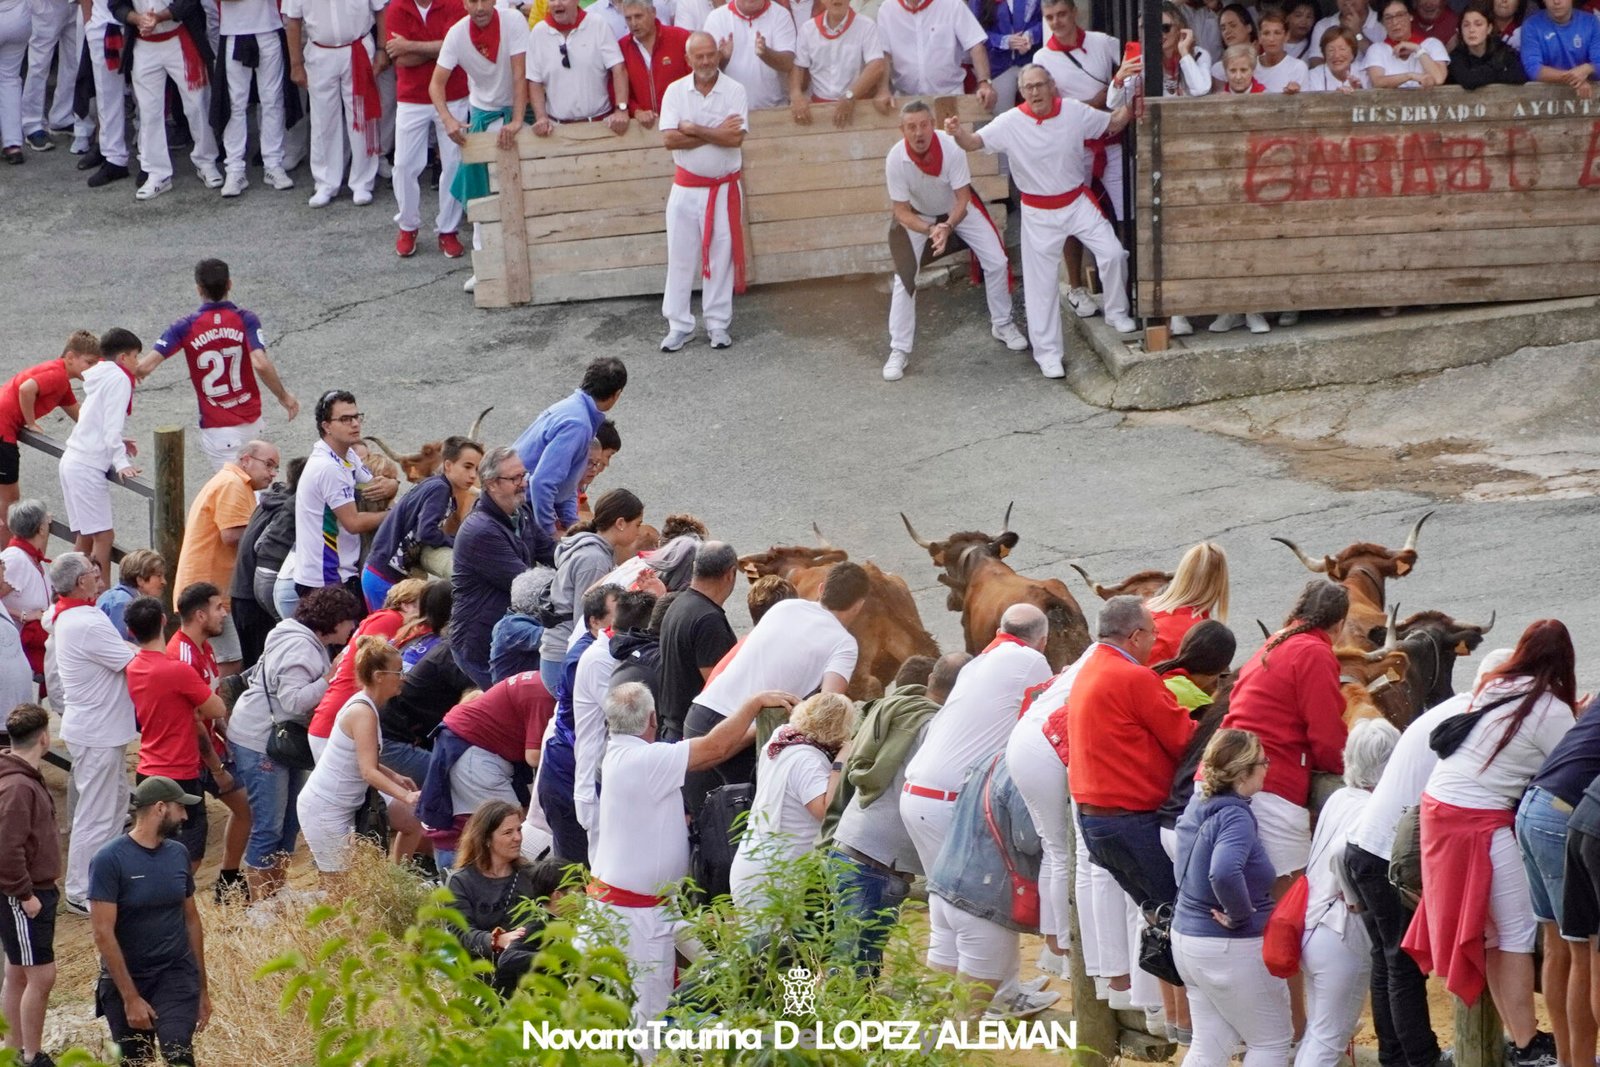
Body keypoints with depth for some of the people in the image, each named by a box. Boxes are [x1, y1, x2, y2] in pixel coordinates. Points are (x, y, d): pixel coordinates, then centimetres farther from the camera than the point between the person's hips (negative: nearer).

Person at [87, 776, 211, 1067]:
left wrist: (202, 988, 15)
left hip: (175, 976, 2)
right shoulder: (109, 860, -12)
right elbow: (103, 934, -15)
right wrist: (131, 998, -17)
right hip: (125, 978, -2)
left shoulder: (178, 854, 4)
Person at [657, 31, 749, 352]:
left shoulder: (734, 91, -7)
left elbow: (735, 137, -18)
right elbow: (669, 139, -14)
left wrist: (693, 129, -17)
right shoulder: (675, 91, -3)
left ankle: (719, 323, 15)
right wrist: (715, 134, -16)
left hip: (724, 187, -1)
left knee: (721, 256, 5)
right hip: (686, 187, 1)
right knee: (680, 256, 3)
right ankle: (678, 326, 11)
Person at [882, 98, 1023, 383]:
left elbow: (963, 198, -24)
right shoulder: (896, 159, -32)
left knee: (997, 262, 0)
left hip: (958, 208, 1)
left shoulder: (951, 147, -34)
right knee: (903, 277, -11)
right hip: (917, 215, -1)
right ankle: (898, 351, -1)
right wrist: (930, 230, -38)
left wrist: (947, 226, -41)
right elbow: (902, 211, -21)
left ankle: (1002, 325, 25)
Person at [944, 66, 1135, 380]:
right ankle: (1047, 352, 13)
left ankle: (1116, 313, 20)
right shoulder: (1010, 123, -16)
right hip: (1039, 214, -2)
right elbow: (975, 142, -24)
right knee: (1041, 283, 2)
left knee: (1112, 254, -8)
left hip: (1077, 202, 2)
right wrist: (958, 133, -47)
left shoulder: (1074, 112, -8)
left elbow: (1113, 124, 6)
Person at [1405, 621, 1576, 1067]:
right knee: (1517, 932, -1)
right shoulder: (1552, 711, -10)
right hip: (1482, 821, -8)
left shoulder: (1491, 689, 10)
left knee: (1493, 933, 13)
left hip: (1438, 805, 8)